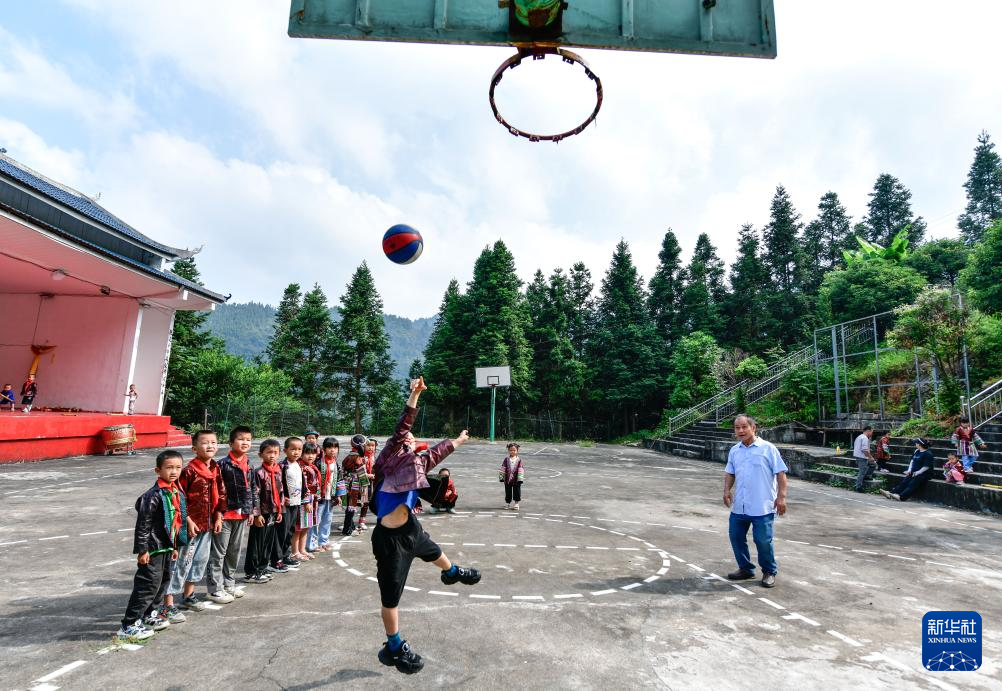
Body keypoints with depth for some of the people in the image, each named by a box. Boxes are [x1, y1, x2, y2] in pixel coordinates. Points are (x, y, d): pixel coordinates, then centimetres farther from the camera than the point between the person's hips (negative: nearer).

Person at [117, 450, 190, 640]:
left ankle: (148, 615, 34)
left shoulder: (177, 492, 6)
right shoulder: (153, 495, -20)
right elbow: (143, 524, -18)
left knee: (163, 581, 18)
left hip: (166, 546, 9)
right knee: (149, 584, -5)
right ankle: (129, 625, 6)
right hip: (153, 548, -9)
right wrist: (143, 550, -17)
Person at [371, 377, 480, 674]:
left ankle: (452, 572, 71)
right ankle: (394, 647, 29)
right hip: (390, 538, -9)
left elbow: (433, 454, 24)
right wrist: (414, 396, -35)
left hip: (410, 529, 9)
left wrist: (456, 441, 39)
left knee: (433, 551, 37)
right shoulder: (391, 456, -13)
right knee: (391, 597, 7)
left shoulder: (413, 463, 7)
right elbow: (400, 429, -26)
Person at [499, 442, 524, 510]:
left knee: (517, 491, 4)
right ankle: (507, 503, 26)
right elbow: (503, 468, 0)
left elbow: (521, 469, -7)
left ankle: (516, 503, 18)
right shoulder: (506, 459, -2)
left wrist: (520, 478, -12)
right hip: (507, 479, 1)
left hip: (516, 480, -1)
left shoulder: (519, 460, -4)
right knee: (508, 491, 11)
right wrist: (501, 477, -3)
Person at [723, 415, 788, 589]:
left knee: (763, 540, -1)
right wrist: (727, 490, 2)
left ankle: (769, 572, 23)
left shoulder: (768, 448, -6)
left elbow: (780, 473, -7)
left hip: (762, 507, -6)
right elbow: (730, 473, 16)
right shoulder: (734, 451, 9)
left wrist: (781, 496, -13)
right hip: (739, 506, 6)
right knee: (736, 536, 10)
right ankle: (745, 569, 29)